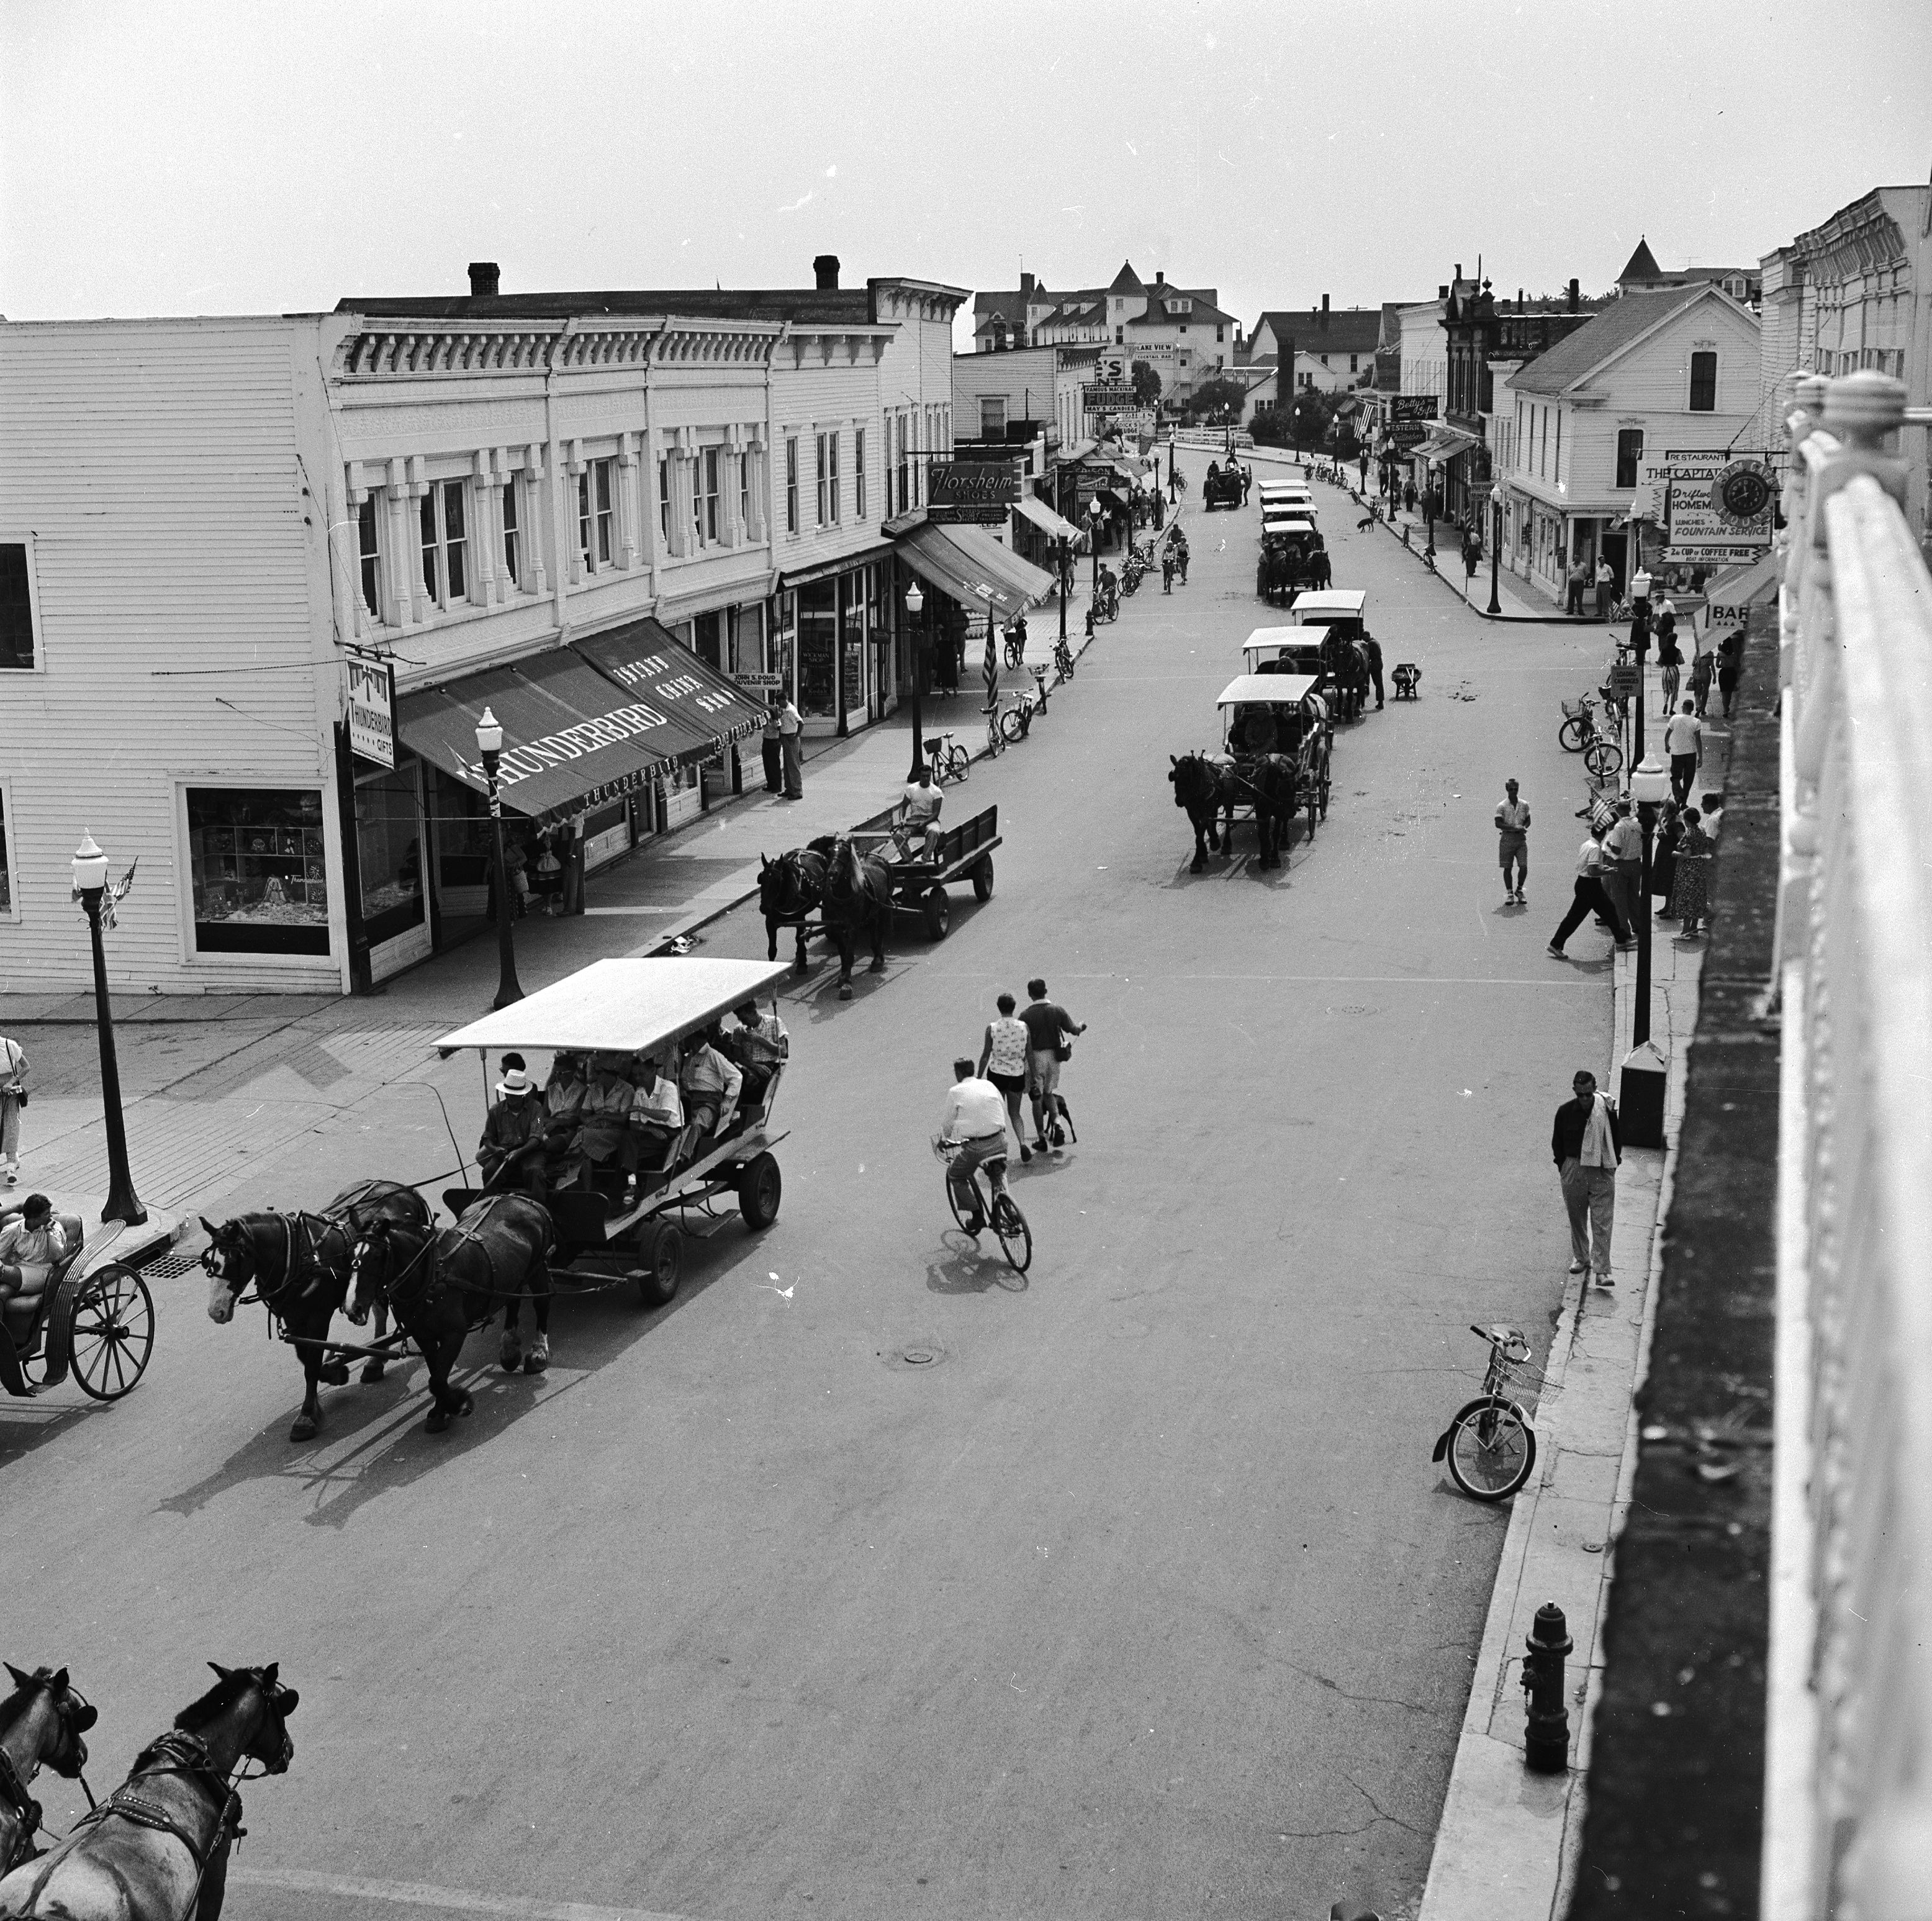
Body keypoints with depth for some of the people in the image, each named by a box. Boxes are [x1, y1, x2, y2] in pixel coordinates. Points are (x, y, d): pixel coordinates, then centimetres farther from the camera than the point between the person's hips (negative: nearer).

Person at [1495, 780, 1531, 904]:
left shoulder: (1524, 805, 7)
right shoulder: (1502, 806, -4)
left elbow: (1528, 820, 15)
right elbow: (1498, 824, -10)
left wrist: (1524, 827, -8)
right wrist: (1514, 828, -20)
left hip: (1521, 838, 2)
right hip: (1507, 838, -2)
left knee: (1524, 866, -5)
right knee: (1508, 867, 1)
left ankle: (1519, 890, 15)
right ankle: (1509, 893, 15)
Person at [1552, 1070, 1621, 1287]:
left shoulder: (1607, 1110, -9)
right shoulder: (1565, 1112, -5)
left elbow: (1617, 1138, 5)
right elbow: (1557, 1142, 8)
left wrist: (1612, 1164, 3)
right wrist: (1564, 1168, 5)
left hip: (1602, 1171, -2)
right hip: (1574, 1168, 2)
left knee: (1602, 1223, -6)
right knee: (1577, 1218, 15)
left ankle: (1601, 1270, -6)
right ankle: (1581, 1258, 34)